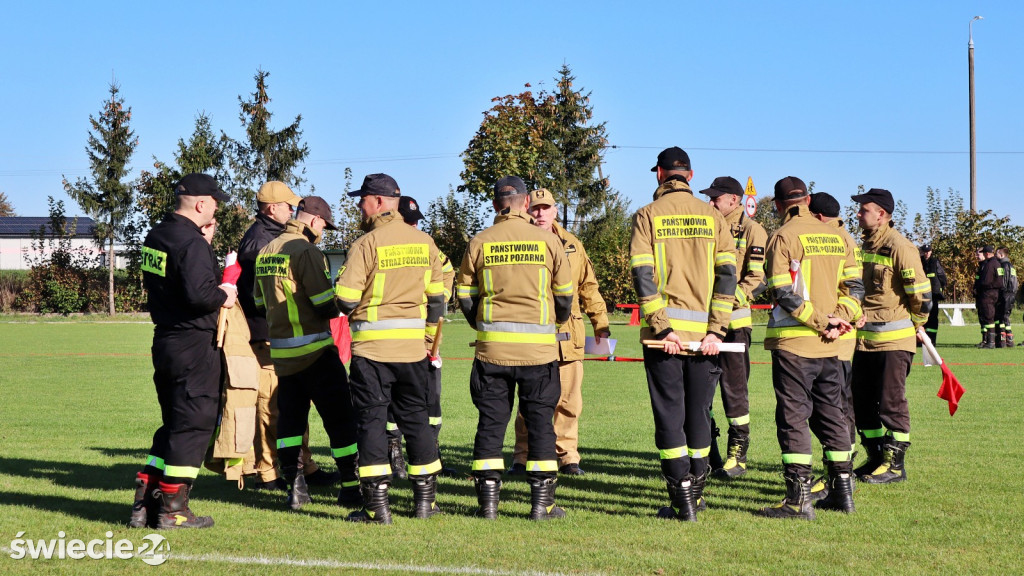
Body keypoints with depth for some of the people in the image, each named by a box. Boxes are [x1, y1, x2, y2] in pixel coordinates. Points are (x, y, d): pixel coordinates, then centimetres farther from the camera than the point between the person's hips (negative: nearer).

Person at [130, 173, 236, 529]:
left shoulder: (156, 237, 10)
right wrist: (223, 297, -9)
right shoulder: (193, 243, -18)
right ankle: (172, 509, 3)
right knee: (193, 424, 0)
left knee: (174, 423, 17)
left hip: (164, 340, 9)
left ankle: (145, 502, 16)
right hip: (194, 345, -9)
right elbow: (198, 294, -28)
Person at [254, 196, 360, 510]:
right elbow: (327, 307, -18)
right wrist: (340, 303, 3)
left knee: (290, 416, 13)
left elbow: (260, 302, 18)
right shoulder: (306, 251, -16)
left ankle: (295, 486, 10)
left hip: (279, 351, 8)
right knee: (339, 418, 0)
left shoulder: (265, 252, 10)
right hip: (315, 352, -7)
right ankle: (351, 487, 2)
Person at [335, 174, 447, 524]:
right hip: (413, 346, 5)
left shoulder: (367, 243, -11)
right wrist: (428, 341, 20)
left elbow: (346, 299, -15)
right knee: (415, 417, 14)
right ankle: (425, 499, 17)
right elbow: (436, 298, 11)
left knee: (371, 419, 1)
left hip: (372, 346, -5)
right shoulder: (425, 243, 6)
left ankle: (377, 505, -3)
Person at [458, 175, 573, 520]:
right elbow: (565, 295, 6)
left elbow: (465, 297, 6)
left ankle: (488, 502, 8)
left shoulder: (479, 243, 1)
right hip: (539, 347, -1)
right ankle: (542, 503, 6)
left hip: (491, 347, 1)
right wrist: (558, 321, 26)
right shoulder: (547, 240, -1)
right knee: (540, 421, 6)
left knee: (490, 421, 8)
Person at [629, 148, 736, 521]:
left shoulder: (647, 216, 1)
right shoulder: (712, 217, 8)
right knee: (699, 413, 14)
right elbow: (727, 275, -1)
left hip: (664, 332, -2)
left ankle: (682, 501, -2)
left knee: (669, 415, 2)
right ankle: (695, 494, 22)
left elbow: (642, 276, -10)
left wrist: (662, 328, -11)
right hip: (704, 333, 2)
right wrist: (716, 331, -4)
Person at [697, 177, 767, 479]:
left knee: (734, 387, -2)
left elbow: (758, 279, -11)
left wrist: (732, 299, -22)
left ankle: (738, 455, 7)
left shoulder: (752, 232, -4)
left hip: (733, 321, -7)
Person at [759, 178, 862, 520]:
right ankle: (842, 491, 18)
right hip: (830, 345, 6)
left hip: (793, 341, -6)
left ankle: (799, 498, -6)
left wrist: (821, 321, -12)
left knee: (793, 417, -3)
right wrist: (839, 320, -1)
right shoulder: (836, 237, 12)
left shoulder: (783, 237, -8)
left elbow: (783, 293, -16)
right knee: (831, 414, 15)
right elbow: (853, 285, 8)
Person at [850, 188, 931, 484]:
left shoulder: (900, 247, -14)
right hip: (864, 338, 9)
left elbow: (921, 292, -14)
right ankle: (876, 458, 23)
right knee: (862, 401, 12)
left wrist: (915, 326, -2)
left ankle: (895, 464, 5)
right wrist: (858, 316, 15)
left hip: (893, 340, -9)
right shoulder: (866, 245, 12)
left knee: (891, 402, -3)